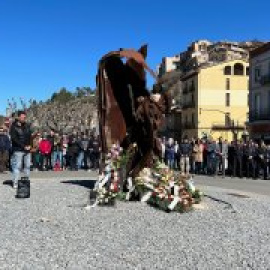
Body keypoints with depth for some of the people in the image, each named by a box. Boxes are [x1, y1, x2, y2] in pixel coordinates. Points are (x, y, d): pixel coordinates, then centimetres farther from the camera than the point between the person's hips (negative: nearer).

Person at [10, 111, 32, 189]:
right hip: (18, 150, -5)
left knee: (27, 166, 7)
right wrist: (23, 146, -14)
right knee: (17, 166, -6)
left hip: (27, 150, 5)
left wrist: (29, 145, -3)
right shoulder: (14, 126, -4)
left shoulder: (27, 125, 11)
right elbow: (14, 139, -11)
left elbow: (30, 136, 14)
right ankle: (15, 183, -3)